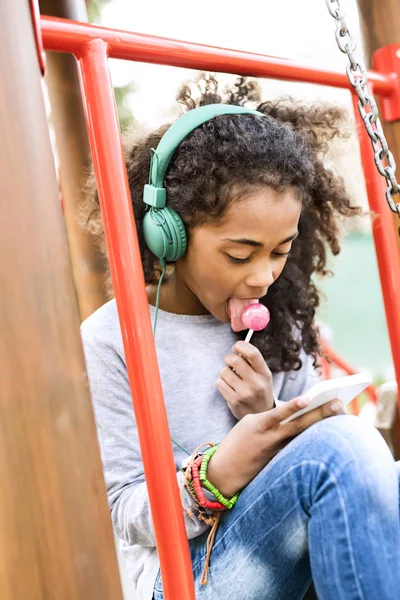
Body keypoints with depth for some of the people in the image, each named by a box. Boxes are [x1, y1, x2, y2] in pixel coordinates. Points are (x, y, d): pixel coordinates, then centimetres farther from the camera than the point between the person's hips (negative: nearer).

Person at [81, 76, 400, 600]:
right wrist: (220, 473, -28)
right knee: (342, 448, -31)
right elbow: (126, 513, -8)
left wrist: (267, 422, -11)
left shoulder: (278, 324, 6)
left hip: (294, 556, 5)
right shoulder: (110, 342, -10)